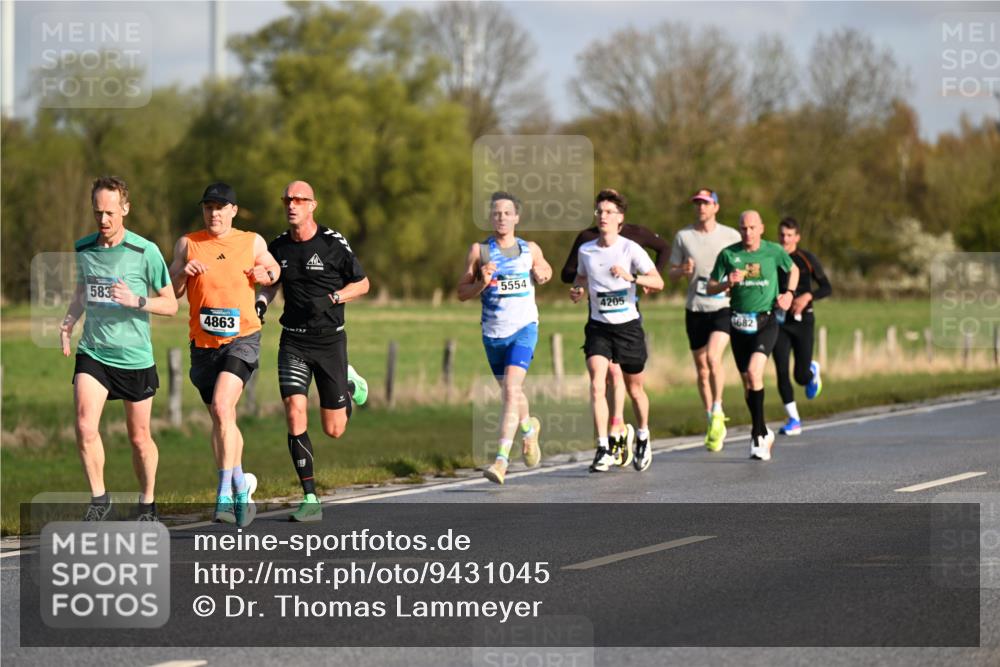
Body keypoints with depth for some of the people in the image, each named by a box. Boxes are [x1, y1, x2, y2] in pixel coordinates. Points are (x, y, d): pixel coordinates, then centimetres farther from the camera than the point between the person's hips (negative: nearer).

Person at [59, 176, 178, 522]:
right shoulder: (82, 249, 4)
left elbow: (170, 304, -2)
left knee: (139, 438, 8)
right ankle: (98, 499, -1)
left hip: (135, 357, -2)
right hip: (92, 353, 2)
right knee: (85, 426, -16)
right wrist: (69, 321, 3)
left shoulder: (145, 252, -9)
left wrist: (136, 301, -20)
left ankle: (147, 503, 28)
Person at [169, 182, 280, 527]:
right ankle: (241, 485, 30)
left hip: (242, 338, -3)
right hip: (203, 343, 3)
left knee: (222, 407, -23)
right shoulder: (188, 244, 4)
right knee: (221, 421, 11)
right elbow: (169, 293, 5)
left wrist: (266, 276, -1)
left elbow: (274, 269, 22)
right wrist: (183, 272, -15)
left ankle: (226, 491, -24)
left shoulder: (252, 243, 4)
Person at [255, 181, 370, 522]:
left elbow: (362, 284, 2)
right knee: (295, 416, -16)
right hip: (293, 343, 2)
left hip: (329, 340, -2)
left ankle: (350, 383, 40)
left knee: (334, 430, 5)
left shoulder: (333, 244, -8)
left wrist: (331, 299, -15)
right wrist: (260, 304, -1)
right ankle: (310, 500, -10)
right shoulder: (278, 247, 3)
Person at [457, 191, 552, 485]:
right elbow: (462, 293, 1)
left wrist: (542, 275, 0)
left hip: (524, 328, -2)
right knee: (510, 391, 17)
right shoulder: (479, 251, 0)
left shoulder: (530, 249, 3)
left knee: (511, 389, -20)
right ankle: (529, 426, 51)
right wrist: (483, 283, -18)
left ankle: (502, 459, -25)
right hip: (493, 332, 3)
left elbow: (545, 270, 23)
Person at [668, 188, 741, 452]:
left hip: (723, 307, -3)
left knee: (713, 356, -24)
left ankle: (717, 412, -11)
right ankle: (712, 422, 19)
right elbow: (672, 273, 9)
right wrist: (683, 271, -14)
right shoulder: (683, 236, 5)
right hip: (695, 309, 3)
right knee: (701, 369, 6)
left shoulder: (731, 236, 2)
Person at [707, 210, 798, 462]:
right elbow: (710, 288, 5)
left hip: (766, 322, -3)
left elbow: (793, 270, 18)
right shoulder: (728, 254, -1)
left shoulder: (774, 251, -2)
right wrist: (728, 283, -15)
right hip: (739, 324, 3)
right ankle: (764, 433, 26)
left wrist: (789, 293, 2)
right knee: (747, 382, 7)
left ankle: (757, 435, -16)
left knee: (754, 372, -22)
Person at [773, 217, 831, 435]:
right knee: (781, 372, -9)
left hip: (802, 321, -1)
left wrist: (807, 296, -17)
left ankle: (813, 371, 38)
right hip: (779, 321, 1)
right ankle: (794, 420, 1)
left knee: (801, 376, -1)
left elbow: (827, 288, 0)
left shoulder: (807, 259, -2)